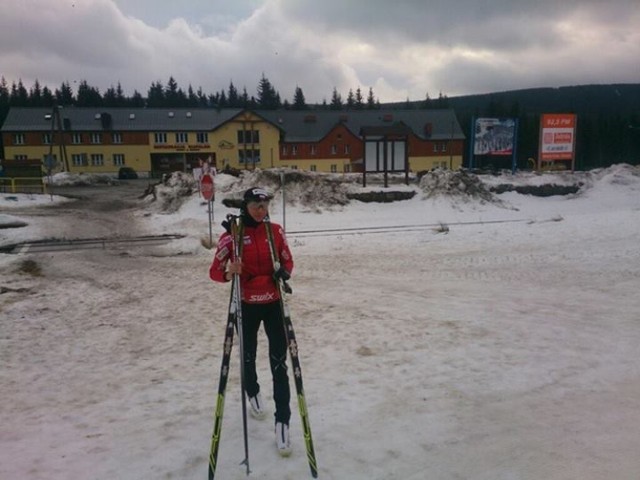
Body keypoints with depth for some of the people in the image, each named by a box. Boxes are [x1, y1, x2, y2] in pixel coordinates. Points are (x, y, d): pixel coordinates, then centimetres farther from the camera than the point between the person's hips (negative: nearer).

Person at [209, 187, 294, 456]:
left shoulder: (276, 231, -4)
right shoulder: (232, 235, -11)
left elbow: (288, 261, 7)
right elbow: (215, 272, -11)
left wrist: (284, 272, -16)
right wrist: (229, 273, -33)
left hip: (273, 303, 1)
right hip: (246, 305, -1)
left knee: (279, 362, -4)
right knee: (248, 354, 19)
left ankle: (282, 421, 4)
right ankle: (253, 394, 49)